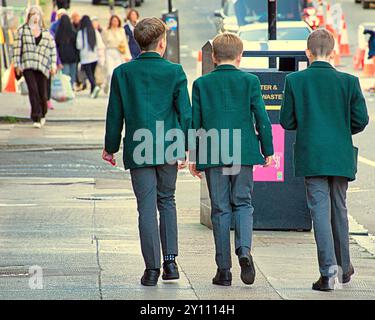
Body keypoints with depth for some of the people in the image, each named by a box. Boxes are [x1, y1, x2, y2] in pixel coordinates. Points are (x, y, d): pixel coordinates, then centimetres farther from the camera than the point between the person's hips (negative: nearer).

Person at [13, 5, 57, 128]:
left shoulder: (46, 32, 13)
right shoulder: (22, 30, 8)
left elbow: (52, 49, 14)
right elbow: (17, 48, 6)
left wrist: (53, 65, 6)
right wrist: (17, 64, -1)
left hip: (42, 67, 2)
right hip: (27, 66, -2)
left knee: (43, 93, 0)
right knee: (33, 90, -17)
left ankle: (42, 115, 25)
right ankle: (36, 118, -17)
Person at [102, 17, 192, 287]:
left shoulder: (122, 73, -3)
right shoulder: (174, 72, -4)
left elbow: (115, 114, 3)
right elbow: (185, 112, -4)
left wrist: (110, 148, 13)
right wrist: (186, 148, 2)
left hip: (138, 150, 0)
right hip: (169, 148, 1)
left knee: (147, 207, 2)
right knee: (167, 201, 17)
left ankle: (152, 268, 0)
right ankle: (170, 261, 11)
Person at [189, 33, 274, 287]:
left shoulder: (202, 84, 3)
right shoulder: (250, 81, 0)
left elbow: (194, 122, 4)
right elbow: (262, 118, -1)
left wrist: (193, 156, 11)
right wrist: (268, 151, 8)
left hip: (212, 155, 0)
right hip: (244, 152, 0)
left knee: (220, 210, 5)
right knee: (243, 203, 11)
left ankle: (224, 269, 5)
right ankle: (244, 251, -13)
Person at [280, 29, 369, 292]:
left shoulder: (294, 81, -5)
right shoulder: (348, 82, -3)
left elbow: (287, 122, -2)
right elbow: (361, 120, -2)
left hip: (311, 157, -2)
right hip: (340, 156, 2)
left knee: (320, 210, -2)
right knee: (339, 208, 17)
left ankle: (328, 269, -14)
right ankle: (344, 266, 28)